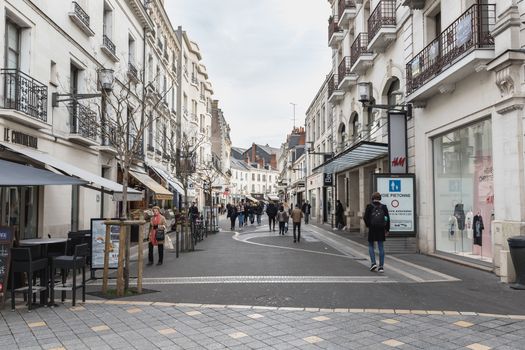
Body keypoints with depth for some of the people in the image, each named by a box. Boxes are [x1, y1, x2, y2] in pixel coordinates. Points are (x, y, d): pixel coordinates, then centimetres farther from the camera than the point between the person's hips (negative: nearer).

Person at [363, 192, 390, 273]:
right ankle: (381, 266, 5)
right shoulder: (383, 206, 2)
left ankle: (373, 263, -3)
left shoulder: (369, 206, -3)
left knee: (371, 245, 13)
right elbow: (387, 218, -1)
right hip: (381, 228, 2)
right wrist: (387, 229, 4)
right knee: (381, 246, 6)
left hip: (372, 228, -2)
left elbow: (365, 217, -7)